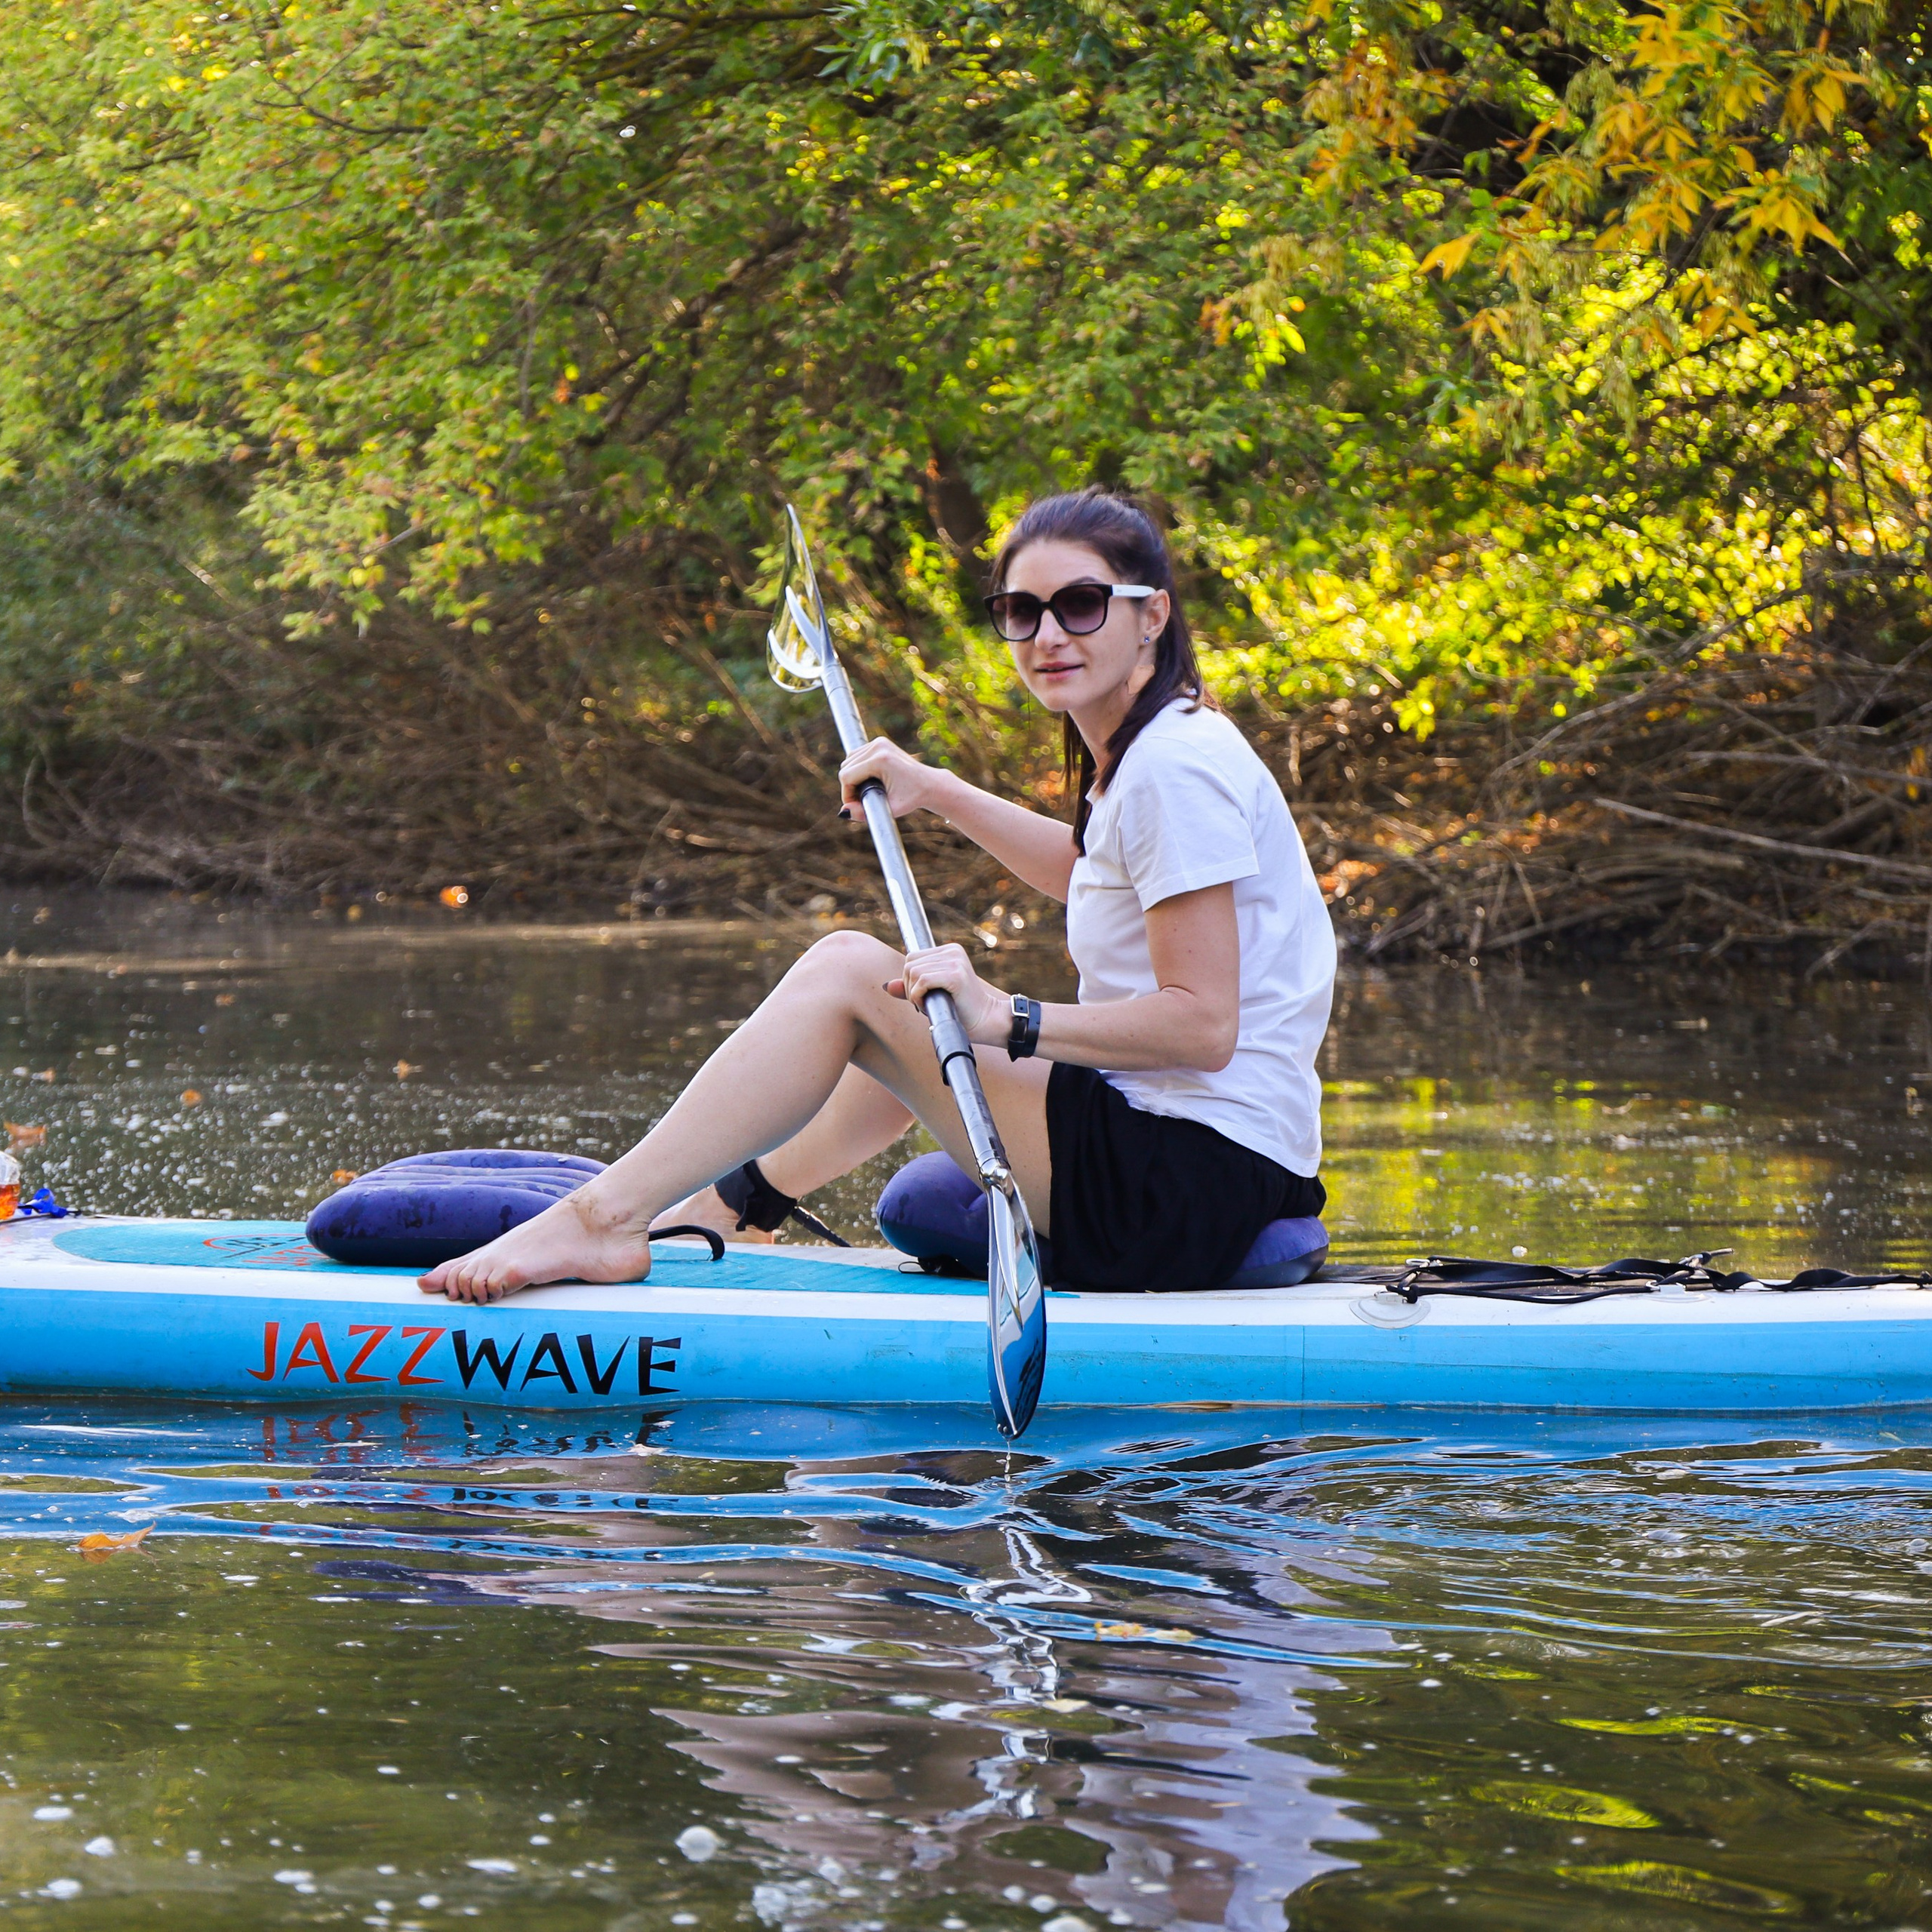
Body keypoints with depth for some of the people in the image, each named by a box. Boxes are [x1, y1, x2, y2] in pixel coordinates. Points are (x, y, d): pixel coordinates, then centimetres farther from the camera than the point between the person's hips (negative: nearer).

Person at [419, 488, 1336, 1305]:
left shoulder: (1178, 765, -15)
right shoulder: (1155, 752, 16)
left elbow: (1203, 1024, -22)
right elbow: (1089, 871, 40)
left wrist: (1010, 1020, -24)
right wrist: (937, 792, 32)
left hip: (1185, 1192, -10)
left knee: (846, 972, -9)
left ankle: (605, 1216, -10)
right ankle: (726, 1202, 43)